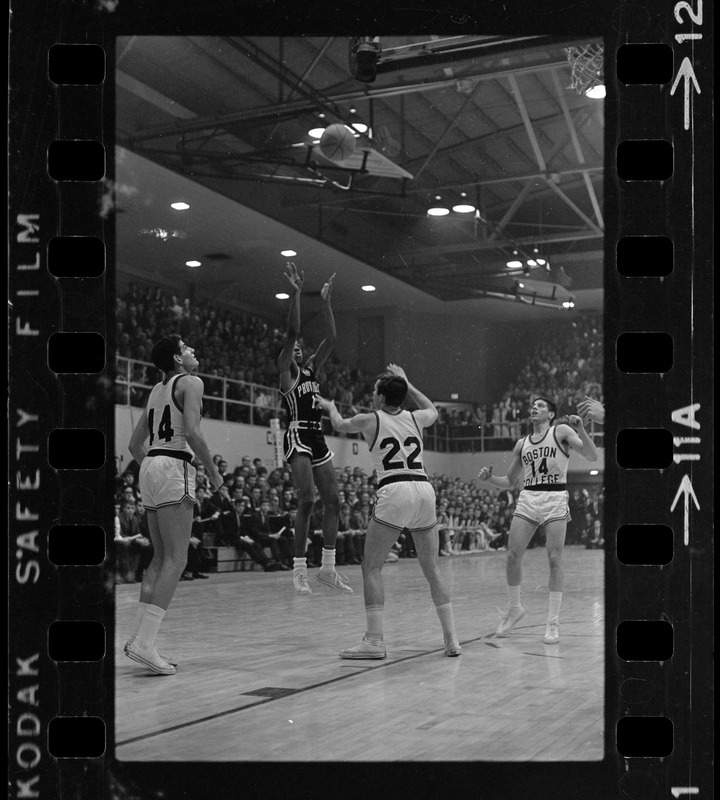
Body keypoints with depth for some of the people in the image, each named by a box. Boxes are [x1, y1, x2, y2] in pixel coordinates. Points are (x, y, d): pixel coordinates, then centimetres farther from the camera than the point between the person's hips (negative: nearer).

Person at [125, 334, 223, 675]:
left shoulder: (157, 389, 22)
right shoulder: (190, 383, -2)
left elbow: (135, 444, 22)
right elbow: (192, 431, -17)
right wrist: (213, 470, -8)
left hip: (150, 466, 9)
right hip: (174, 467, -9)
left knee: (161, 558, 13)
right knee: (176, 559, -11)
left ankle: (138, 638, 9)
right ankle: (144, 643, -19)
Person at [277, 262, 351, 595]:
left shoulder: (310, 370, 20)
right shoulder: (285, 371, 3)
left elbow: (331, 339, 16)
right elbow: (292, 331, -9)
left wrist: (326, 302, 14)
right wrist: (295, 293, -14)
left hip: (318, 438, 8)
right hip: (297, 436, -7)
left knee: (332, 500, 3)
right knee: (307, 499, -17)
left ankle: (328, 567, 9)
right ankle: (299, 567, -13)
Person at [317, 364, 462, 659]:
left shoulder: (370, 420, 7)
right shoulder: (415, 418, 17)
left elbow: (340, 425, 30)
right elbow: (433, 410, 43)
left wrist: (331, 408, 51)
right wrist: (407, 383, 46)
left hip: (394, 491, -5)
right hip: (424, 489, 5)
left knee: (371, 568, 3)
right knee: (432, 569, 13)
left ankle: (374, 641, -4)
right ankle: (451, 640, 11)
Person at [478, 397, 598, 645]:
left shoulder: (562, 431, 3)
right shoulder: (522, 444, 16)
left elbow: (592, 456, -8)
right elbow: (509, 481, 21)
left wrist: (580, 429, -22)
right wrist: (489, 478, 2)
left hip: (555, 499, -4)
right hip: (527, 499, 4)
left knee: (554, 559, -8)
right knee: (512, 556, -3)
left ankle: (553, 622, -1)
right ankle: (514, 609, 17)